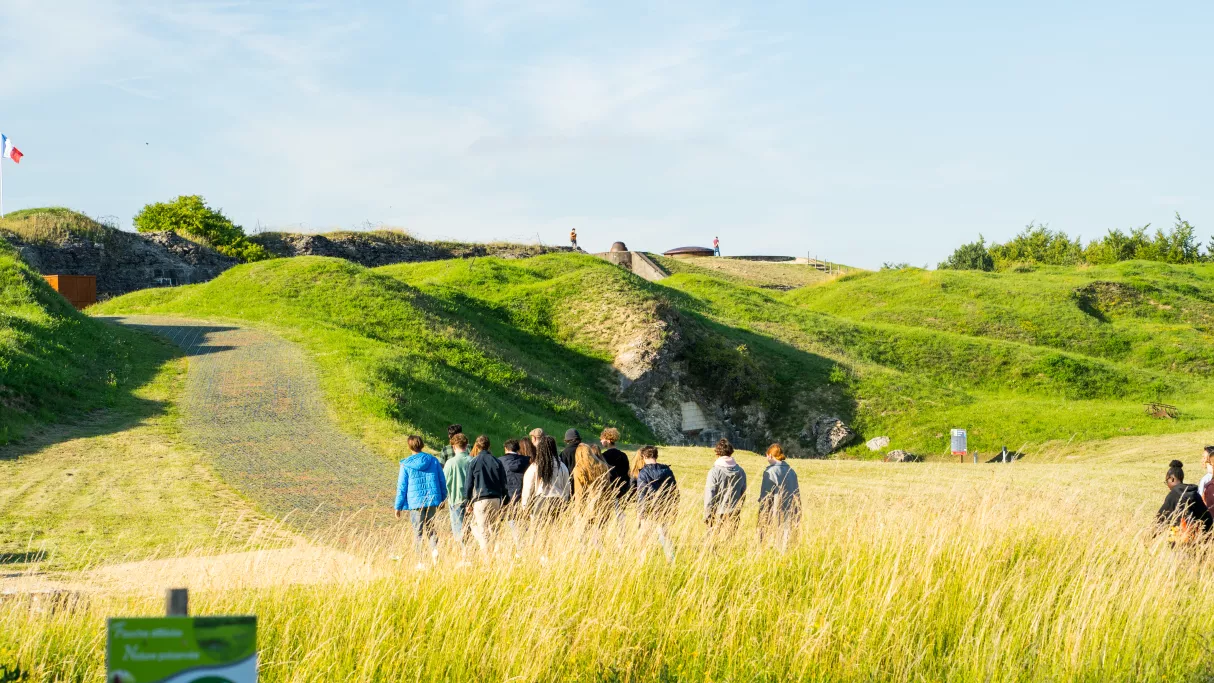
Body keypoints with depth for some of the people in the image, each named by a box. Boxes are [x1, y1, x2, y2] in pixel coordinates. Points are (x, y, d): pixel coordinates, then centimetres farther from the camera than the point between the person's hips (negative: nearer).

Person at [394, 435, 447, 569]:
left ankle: (422, 561, 2)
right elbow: (442, 481, 9)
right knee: (430, 527, 18)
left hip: (415, 502, -3)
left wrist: (398, 507, 4)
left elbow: (402, 487, -3)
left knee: (418, 532, 5)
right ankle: (435, 549, -7)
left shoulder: (406, 465, -5)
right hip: (432, 500, 3)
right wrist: (442, 498, 21)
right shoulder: (433, 461, 3)